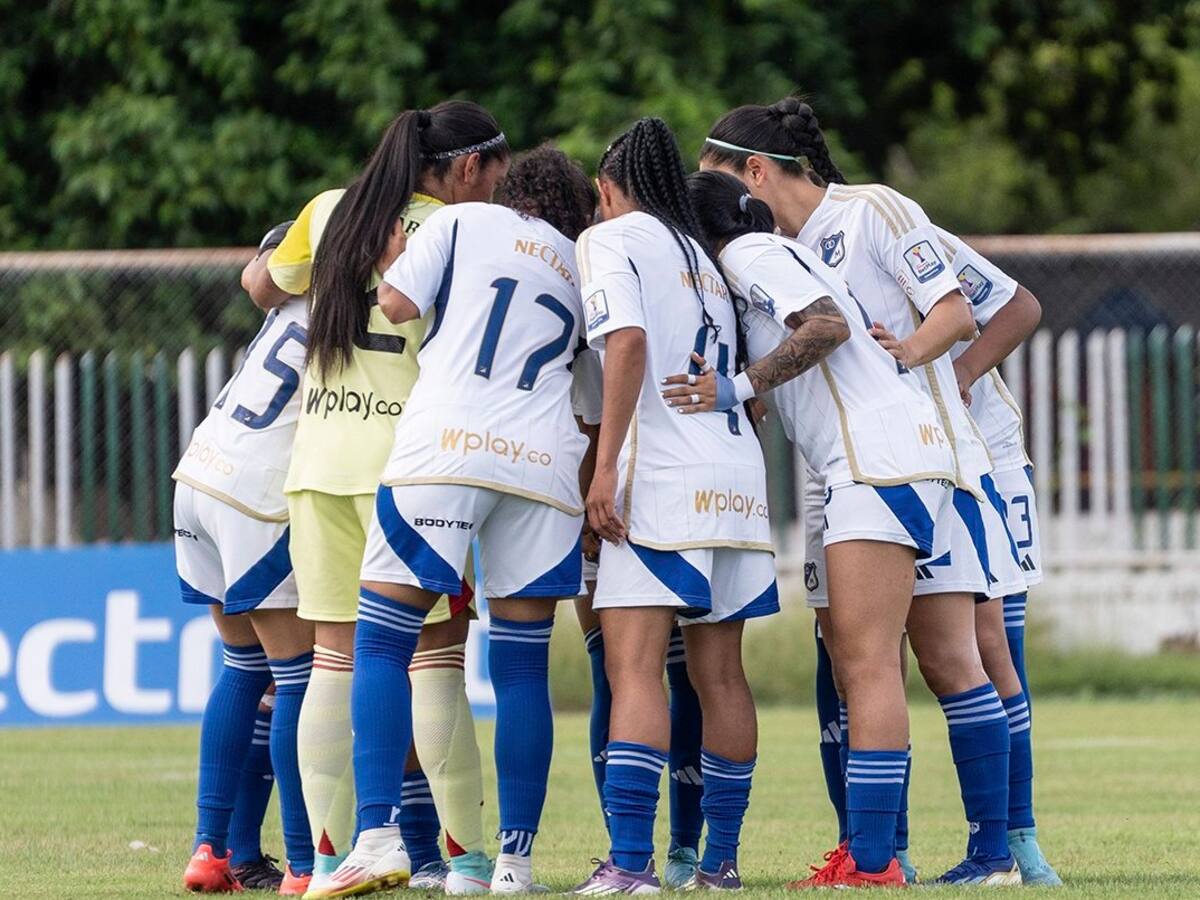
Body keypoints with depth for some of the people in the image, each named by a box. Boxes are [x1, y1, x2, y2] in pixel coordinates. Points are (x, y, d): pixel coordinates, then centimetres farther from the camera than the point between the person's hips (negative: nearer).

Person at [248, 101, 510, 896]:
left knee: (335, 659, 7)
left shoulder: (328, 213, 10)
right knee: (437, 656, -3)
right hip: (406, 460, -5)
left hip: (317, 462, 6)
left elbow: (266, 286, 27)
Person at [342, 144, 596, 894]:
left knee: (383, 642, -2)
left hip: (445, 445, -3)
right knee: (523, 664, 9)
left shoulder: (463, 223, 11)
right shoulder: (583, 270, 24)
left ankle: (376, 832, -16)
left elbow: (397, 304, 4)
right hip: (544, 461, 4)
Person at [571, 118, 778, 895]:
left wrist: (605, 466, -15)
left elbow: (628, 342, -13)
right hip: (738, 474, 7)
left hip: (664, 477, -7)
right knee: (720, 672, 10)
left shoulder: (611, 239, 1)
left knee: (634, 665, -12)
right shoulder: (703, 256, 24)